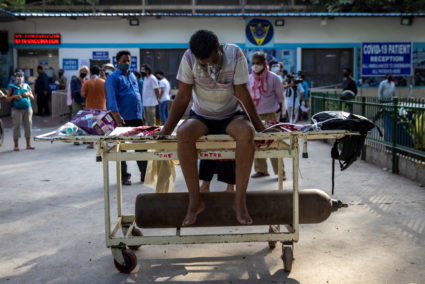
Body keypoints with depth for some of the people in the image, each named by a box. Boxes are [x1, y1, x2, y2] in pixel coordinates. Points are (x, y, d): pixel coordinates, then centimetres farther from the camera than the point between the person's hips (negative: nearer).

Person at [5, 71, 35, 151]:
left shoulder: (26, 86, 14)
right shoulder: (12, 86, 4)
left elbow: (32, 97, 17)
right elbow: (7, 99, 2)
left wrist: (28, 94, -3)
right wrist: (14, 96, -15)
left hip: (27, 109, 4)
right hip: (16, 109, -3)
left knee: (28, 126, 3)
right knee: (17, 126, -4)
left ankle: (28, 145, 9)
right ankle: (16, 146, 0)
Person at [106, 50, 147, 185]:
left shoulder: (132, 75, 18)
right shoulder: (113, 77, -5)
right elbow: (111, 98, -14)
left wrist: (142, 112, 18)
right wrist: (117, 116, -23)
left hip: (137, 117, 7)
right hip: (123, 118, -7)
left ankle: (144, 173, 17)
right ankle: (124, 176, 10)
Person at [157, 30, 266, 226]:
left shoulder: (234, 55, -16)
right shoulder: (189, 58, -14)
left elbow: (242, 93, -11)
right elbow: (183, 96, -9)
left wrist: (258, 125, -11)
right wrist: (167, 129, -13)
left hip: (230, 116, 0)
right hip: (201, 117, 1)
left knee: (247, 133, -36)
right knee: (183, 134, -34)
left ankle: (240, 201, -26)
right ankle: (195, 200, -23)